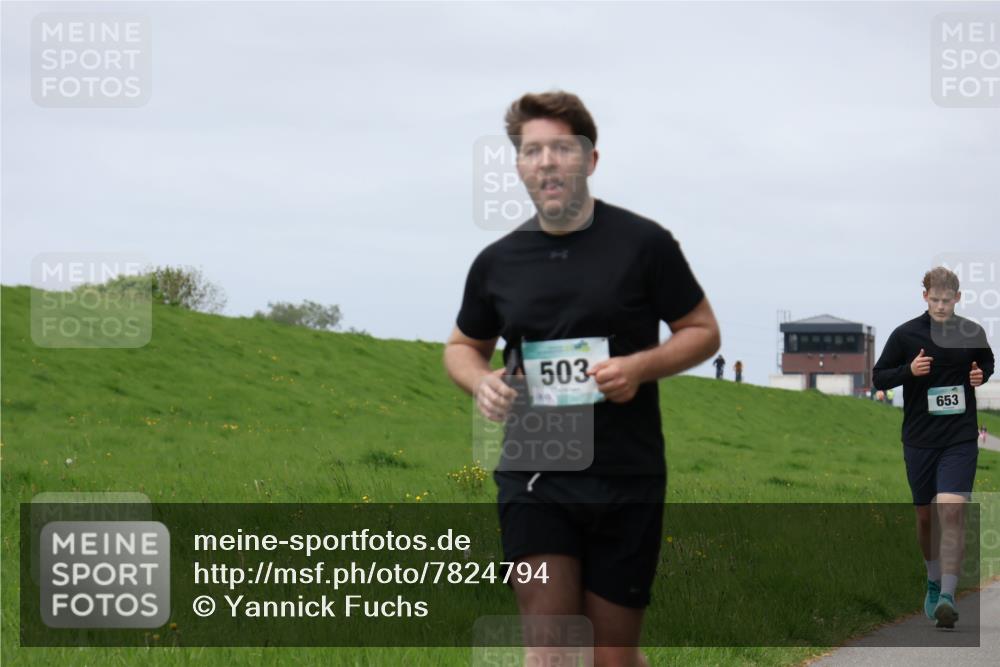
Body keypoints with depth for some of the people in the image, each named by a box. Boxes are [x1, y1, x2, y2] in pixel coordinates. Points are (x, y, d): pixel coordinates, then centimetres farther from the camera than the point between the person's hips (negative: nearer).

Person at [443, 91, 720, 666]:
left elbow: (703, 331, 6)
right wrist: (481, 381, -2)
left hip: (627, 480, -1)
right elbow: (464, 346, 22)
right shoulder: (497, 262, 7)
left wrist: (641, 366, -14)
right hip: (533, 478, 1)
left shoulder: (644, 244, -2)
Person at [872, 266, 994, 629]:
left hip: (960, 439, -1)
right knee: (926, 516, 11)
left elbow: (988, 363, 20)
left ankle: (948, 596, -20)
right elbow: (878, 378, 3)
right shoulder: (905, 334, -3)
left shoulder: (972, 333, 1)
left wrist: (981, 375, -3)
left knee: (952, 512, -16)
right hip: (919, 439, 1)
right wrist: (909, 370, -15)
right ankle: (934, 582, 34)